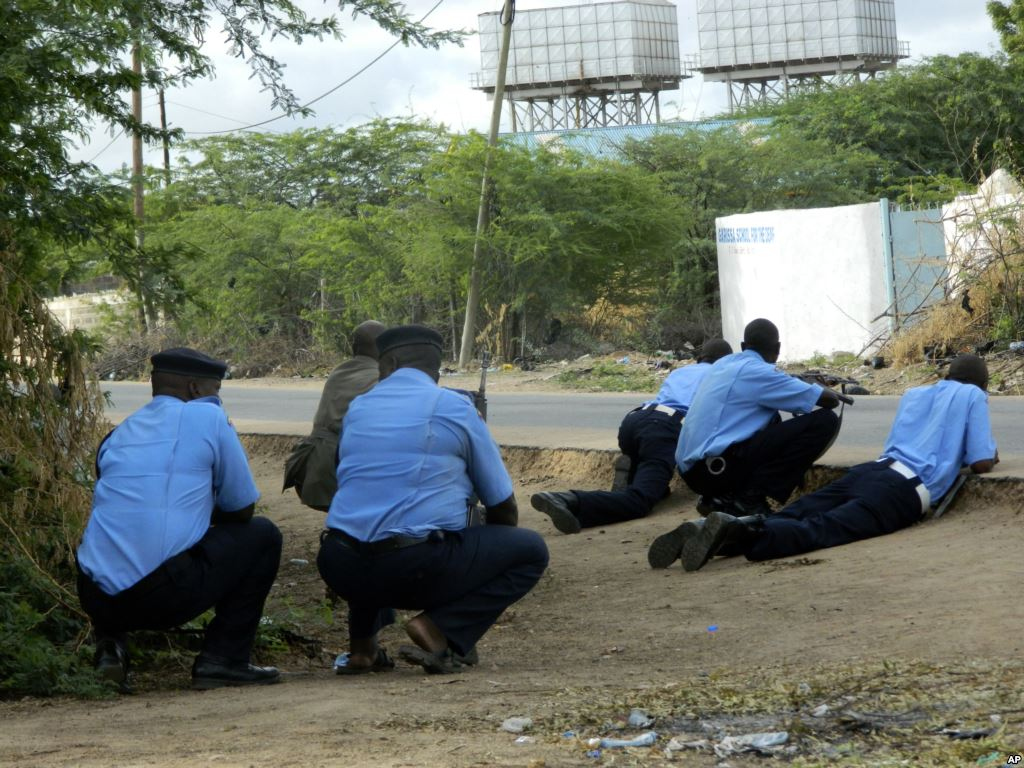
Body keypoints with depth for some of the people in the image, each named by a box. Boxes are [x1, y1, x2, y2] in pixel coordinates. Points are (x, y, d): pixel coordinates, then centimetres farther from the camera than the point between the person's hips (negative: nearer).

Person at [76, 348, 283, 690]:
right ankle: (223, 660, 10)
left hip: (96, 599, 6)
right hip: (165, 595, -6)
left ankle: (110, 646, 14)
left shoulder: (117, 435, 19)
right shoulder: (209, 417, 4)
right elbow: (242, 509, 10)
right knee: (262, 536, 15)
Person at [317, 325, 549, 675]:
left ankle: (362, 645, 20)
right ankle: (440, 629, -7)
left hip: (341, 570, 5)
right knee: (531, 550, 10)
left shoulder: (357, 409, 16)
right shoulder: (456, 408, 4)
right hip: (418, 569, -5)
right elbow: (503, 507, 10)